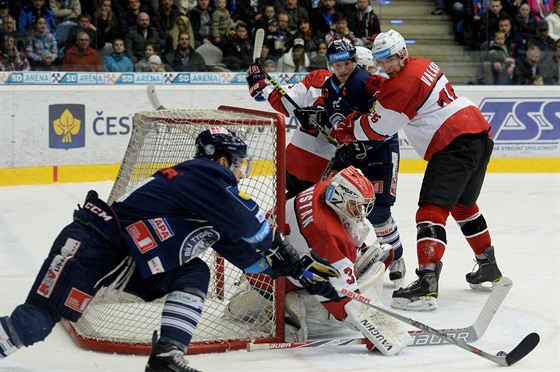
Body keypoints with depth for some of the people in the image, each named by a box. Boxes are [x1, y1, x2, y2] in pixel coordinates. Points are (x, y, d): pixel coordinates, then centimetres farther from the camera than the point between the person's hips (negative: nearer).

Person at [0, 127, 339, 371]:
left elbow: (249, 254, 21)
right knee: (39, 319, -13)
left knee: (195, 274, -3)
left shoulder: (216, 212, 17)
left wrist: (300, 269, 18)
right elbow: (249, 223, -18)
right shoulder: (204, 173, -11)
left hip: (133, 264, 10)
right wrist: (279, 243, 1)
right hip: (93, 241, -10)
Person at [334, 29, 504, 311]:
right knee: (463, 204, 27)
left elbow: (377, 129, -6)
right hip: (480, 135, 10)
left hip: (456, 144, -10)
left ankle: (427, 281, -28)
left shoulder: (403, 84, -12)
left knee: (432, 209, -16)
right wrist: (379, 86, 9)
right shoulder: (423, 65, 16)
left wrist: (346, 129, 10)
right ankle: (488, 266, 39)